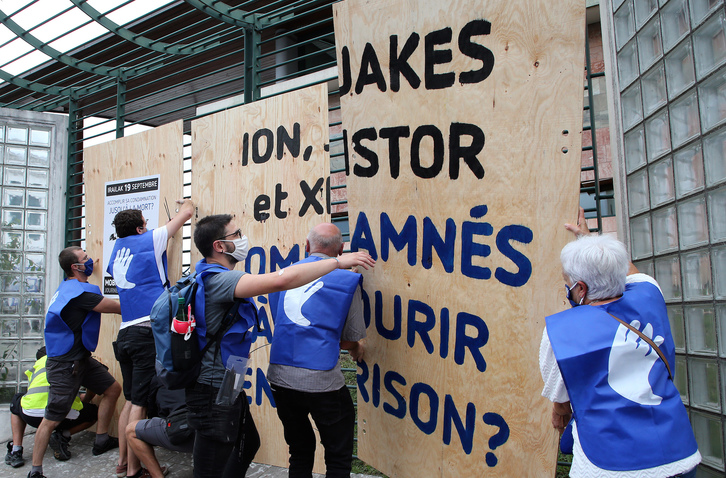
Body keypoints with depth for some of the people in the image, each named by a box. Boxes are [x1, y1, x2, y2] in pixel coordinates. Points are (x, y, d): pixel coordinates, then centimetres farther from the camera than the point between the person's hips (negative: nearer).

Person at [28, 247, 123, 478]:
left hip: (80, 358, 10)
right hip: (65, 366, -10)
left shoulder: (69, 287, 8)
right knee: (51, 419, 0)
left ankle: (101, 440, 25)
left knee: (112, 389, 13)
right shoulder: (79, 292, -24)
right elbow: (116, 307, -20)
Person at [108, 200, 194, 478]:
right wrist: (185, 203, 30)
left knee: (130, 400, 15)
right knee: (140, 403, -3)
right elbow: (187, 212, 6)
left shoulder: (117, 249, 17)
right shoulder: (148, 241, -1)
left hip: (125, 333, 7)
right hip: (148, 332, -7)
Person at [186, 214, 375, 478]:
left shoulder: (208, 276, 6)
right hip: (215, 393, -11)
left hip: (228, 386, 11)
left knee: (249, 443, 27)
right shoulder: (219, 280, -28)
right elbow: (281, 279, -41)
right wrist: (338, 261, -32)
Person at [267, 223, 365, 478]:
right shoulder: (347, 280, -2)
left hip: (280, 377, 5)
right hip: (322, 380, -5)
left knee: (300, 454, 22)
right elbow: (353, 340, 0)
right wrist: (357, 348, 25)